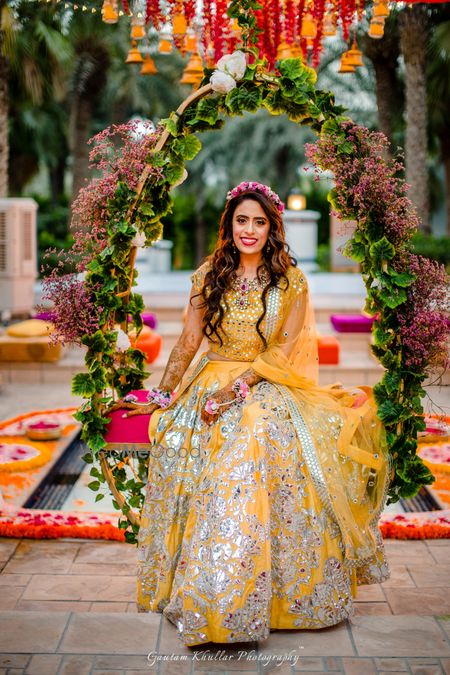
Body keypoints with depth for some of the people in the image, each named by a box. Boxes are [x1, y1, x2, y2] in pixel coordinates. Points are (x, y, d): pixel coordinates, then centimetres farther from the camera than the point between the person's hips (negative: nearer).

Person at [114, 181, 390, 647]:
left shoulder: (291, 281, 2)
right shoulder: (209, 275, 10)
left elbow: (284, 350, -5)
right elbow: (189, 340, 8)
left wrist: (239, 386, -17)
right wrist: (162, 394, -2)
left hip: (268, 386, -2)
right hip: (213, 379, 3)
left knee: (258, 433, -33)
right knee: (172, 436, -25)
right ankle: (202, 587, -17)